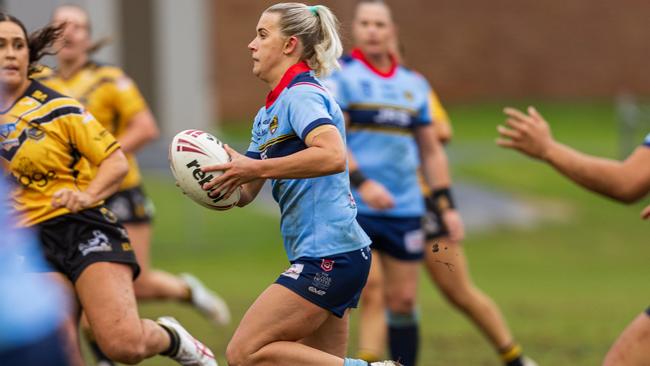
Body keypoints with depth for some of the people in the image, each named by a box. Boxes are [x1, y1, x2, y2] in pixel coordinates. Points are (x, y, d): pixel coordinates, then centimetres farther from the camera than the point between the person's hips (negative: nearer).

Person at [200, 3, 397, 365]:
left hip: (329, 257, -10)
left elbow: (333, 156, -28)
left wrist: (257, 168, -25)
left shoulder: (302, 95, -10)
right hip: (324, 257, 10)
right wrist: (225, 167, -3)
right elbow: (244, 195, 18)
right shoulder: (267, 114, 20)